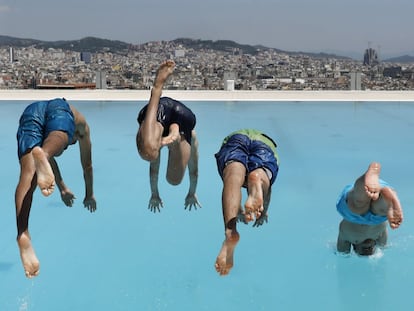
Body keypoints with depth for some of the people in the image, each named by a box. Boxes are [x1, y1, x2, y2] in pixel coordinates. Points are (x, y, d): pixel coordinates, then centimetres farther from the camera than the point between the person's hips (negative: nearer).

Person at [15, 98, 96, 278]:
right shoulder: (81, 124, 43)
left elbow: (50, 159, 58)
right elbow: (87, 165, 48)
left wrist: (63, 188, 70)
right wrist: (89, 195, 59)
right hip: (59, 108, -1)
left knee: (28, 173, -18)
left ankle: (23, 235, -40)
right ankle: (40, 155, -70)